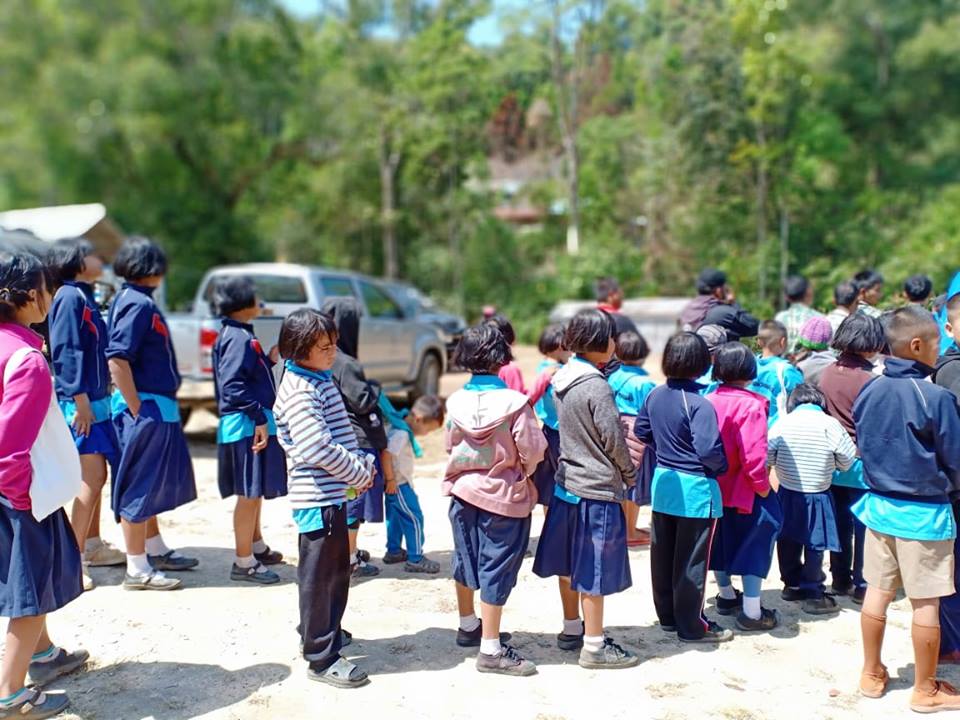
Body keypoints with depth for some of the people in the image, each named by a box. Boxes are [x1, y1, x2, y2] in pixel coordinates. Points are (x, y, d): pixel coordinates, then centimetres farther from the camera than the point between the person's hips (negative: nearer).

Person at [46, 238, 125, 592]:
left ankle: (93, 546, 29)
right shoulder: (69, 297, -12)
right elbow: (67, 352, -18)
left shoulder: (84, 297, 16)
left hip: (96, 400, 10)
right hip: (80, 403, -10)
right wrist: (80, 400, -21)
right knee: (92, 479, -9)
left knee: (96, 476, 16)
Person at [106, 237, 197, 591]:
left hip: (158, 407, 10)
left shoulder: (139, 301, 13)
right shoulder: (137, 303, -16)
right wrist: (136, 409, -22)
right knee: (140, 486, -2)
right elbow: (117, 360, -24)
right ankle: (137, 570, 6)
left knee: (153, 482, 20)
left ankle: (155, 551, 34)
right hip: (145, 407, -10)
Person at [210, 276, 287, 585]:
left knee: (256, 492, 21)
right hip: (247, 427, -10)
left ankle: (257, 547, 37)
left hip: (253, 424, 10)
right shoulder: (237, 337, -16)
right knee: (249, 494, -3)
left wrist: (270, 360, 13)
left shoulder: (240, 334, 15)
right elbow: (232, 385, -24)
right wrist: (259, 418, -24)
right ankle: (244, 563, 6)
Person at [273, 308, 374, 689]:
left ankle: (319, 629, 40)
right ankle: (321, 658, 12)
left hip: (334, 492, 10)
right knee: (319, 574, 1)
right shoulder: (300, 391, -19)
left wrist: (363, 462, 4)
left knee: (337, 568, 22)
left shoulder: (321, 380, 12)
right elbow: (318, 449, -25)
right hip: (318, 496, -10)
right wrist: (358, 475, -14)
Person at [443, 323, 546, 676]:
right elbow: (533, 451, -15)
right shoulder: (514, 402, -20)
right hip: (503, 496, -5)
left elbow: (450, 444, 3)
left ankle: (468, 626, 39)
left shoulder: (456, 401, -7)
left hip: (463, 491, 5)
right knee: (496, 568, 3)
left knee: (466, 561, 20)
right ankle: (490, 649, 7)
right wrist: (522, 471, 5)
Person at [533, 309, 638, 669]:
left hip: (567, 483, 8)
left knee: (570, 562, 18)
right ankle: (594, 646, 11)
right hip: (597, 489, -8)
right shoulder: (596, 386, -19)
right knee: (594, 569, 1)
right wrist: (629, 474, 1)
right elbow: (613, 439, -14)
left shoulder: (564, 379, 6)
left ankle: (571, 630, 32)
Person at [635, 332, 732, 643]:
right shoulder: (699, 404, -22)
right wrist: (721, 467, -7)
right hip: (695, 490, -7)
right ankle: (692, 626, 16)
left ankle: (667, 616, 30)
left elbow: (641, 431, 12)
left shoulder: (655, 395, 0)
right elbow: (708, 449, -27)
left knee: (662, 554, 16)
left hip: (663, 482, 7)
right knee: (691, 560, 5)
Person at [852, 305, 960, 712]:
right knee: (926, 604, 7)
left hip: (879, 505, 6)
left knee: (877, 593, 15)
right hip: (924, 512, -6)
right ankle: (926, 690, 19)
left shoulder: (870, 390, -2)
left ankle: (872, 674, 28)